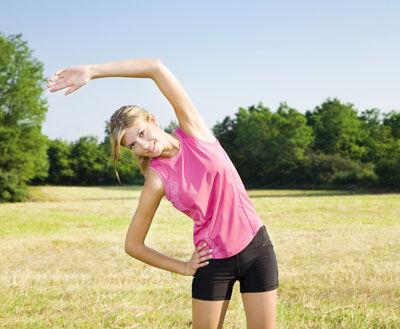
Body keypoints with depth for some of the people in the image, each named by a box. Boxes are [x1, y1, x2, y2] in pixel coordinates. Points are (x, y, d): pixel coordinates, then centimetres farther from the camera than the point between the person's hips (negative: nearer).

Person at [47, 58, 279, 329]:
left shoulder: (193, 130, -6)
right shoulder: (157, 180, -10)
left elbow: (157, 67, -16)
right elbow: (133, 245, -3)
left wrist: (91, 71, -19)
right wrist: (183, 268, -1)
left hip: (256, 247, 2)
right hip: (213, 261, -1)